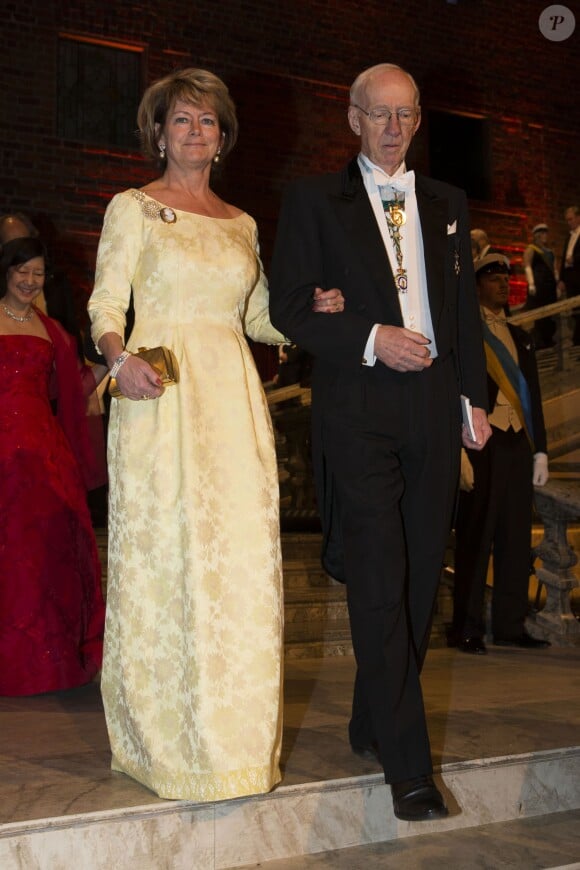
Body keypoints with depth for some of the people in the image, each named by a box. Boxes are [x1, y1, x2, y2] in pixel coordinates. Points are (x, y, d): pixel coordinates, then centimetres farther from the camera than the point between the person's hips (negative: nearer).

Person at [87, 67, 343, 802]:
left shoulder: (242, 223, 18)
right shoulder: (132, 209, 6)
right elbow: (106, 302, -3)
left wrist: (313, 312, 2)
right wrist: (120, 358, -22)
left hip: (233, 397, 4)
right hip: (160, 395, -4)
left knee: (242, 554, 0)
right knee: (164, 553, -4)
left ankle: (238, 734, 12)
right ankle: (165, 735, 9)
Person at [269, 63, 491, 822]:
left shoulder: (447, 203, 18)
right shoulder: (313, 200, 5)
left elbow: (466, 306, 18)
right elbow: (286, 306, -2)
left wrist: (475, 398, 10)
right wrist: (370, 339, -13)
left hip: (433, 406, 5)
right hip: (357, 409, -4)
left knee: (420, 577, 8)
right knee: (379, 583, -9)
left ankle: (373, 722, 26)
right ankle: (408, 762, -5)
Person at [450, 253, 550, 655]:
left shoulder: (520, 337, 21)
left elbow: (533, 396, 21)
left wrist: (540, 449, 14)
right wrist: (459, 449, -14)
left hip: (518, 445, 6)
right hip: (482, 444, -6)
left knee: (516, 538, 6)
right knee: (476, 537, -3)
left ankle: (510, 625, 13)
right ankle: (467, 628, 4)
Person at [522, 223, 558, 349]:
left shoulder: (550, 251, 19)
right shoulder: (530, 249, 0)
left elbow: (554, 269, 20)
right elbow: (527, 267, -9)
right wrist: (531, 284, -20)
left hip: (550, 284, 7)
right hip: (538, 284, -7)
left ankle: (548, 341, 9)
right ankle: (539, 342, -7)